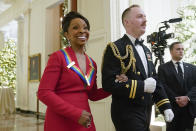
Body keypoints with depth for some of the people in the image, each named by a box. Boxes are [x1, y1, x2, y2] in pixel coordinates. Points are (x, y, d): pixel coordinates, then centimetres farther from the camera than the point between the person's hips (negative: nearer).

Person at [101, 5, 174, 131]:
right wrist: (142, 86, -19)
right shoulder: (115, 48, -11)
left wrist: (165, 106, 8)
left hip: (146, 113, 8)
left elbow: (155, 80, 17)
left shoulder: (145, 50, 14)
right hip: (127, 113, -7)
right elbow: (109, 83, -20)